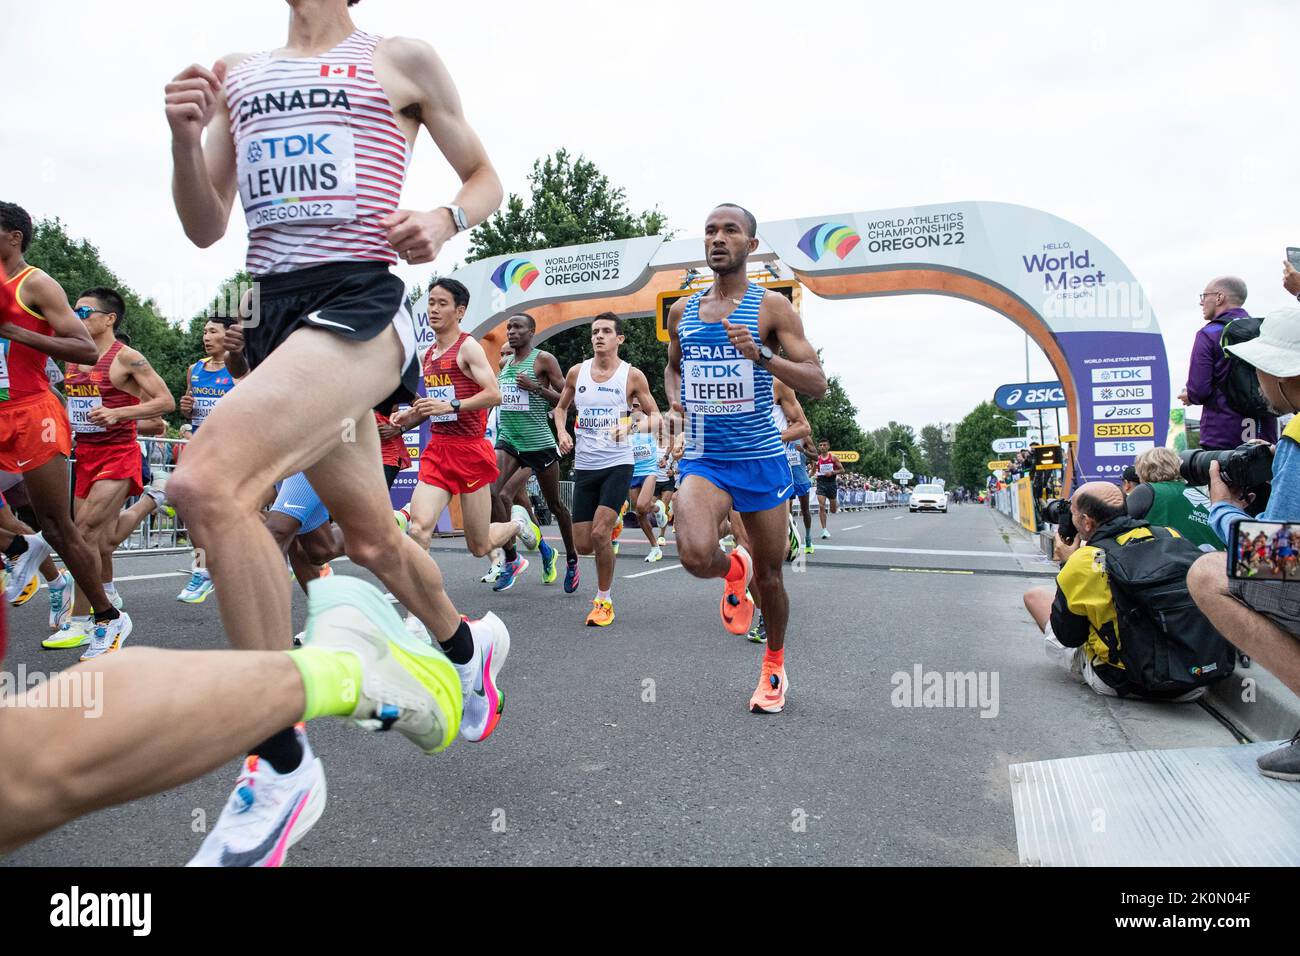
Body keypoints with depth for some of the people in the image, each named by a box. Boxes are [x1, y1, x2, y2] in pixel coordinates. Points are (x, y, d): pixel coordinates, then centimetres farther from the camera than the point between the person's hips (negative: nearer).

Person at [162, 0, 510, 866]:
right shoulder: (238, 76, 20)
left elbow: (486, 179, 12)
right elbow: (205, 228, 16)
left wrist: (442, 222, -9)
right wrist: (184, 137, -2)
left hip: (360, 306, -6)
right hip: (277, 311, 7)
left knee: (207, 483, -27)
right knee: (372, 541, 13)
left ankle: (282, 765, -14)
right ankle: (470, 644, 41)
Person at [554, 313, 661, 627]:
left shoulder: (632, 375, -3)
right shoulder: (577, 372, 6)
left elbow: (656, 417, 1)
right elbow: (561, 407, 21)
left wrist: (631, 426, -19)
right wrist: (562, 432, 0)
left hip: (617, 464, -4)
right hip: (584, 466, 4)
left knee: (599, 534, -17)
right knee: (583, 545, 3)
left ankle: (604, 600, 4)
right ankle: (614, 518, 40)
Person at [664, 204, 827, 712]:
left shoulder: (772, 306, -4)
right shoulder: (682, 311, 8)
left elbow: (817, 383, -8)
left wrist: (761, 355, -24)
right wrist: (675, 398, 4)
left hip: (760, 458, -1)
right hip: (703, 459, 2)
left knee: (769, 574, 10)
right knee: (696, 555, -26)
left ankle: (774, 665, 37)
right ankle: (733, 569, 13)